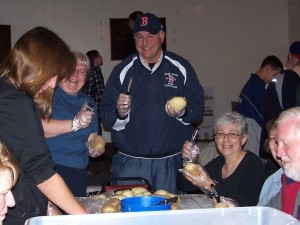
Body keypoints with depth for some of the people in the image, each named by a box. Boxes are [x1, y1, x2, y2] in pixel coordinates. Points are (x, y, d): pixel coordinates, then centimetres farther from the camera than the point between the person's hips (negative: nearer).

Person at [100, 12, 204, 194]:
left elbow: (198, 108, 5)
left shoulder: (181, 68, 3)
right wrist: (120, 112, -19)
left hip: (171, 162, 1)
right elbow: (106, 116, 2)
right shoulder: (123, 70, 3)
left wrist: (182, 112, -16)